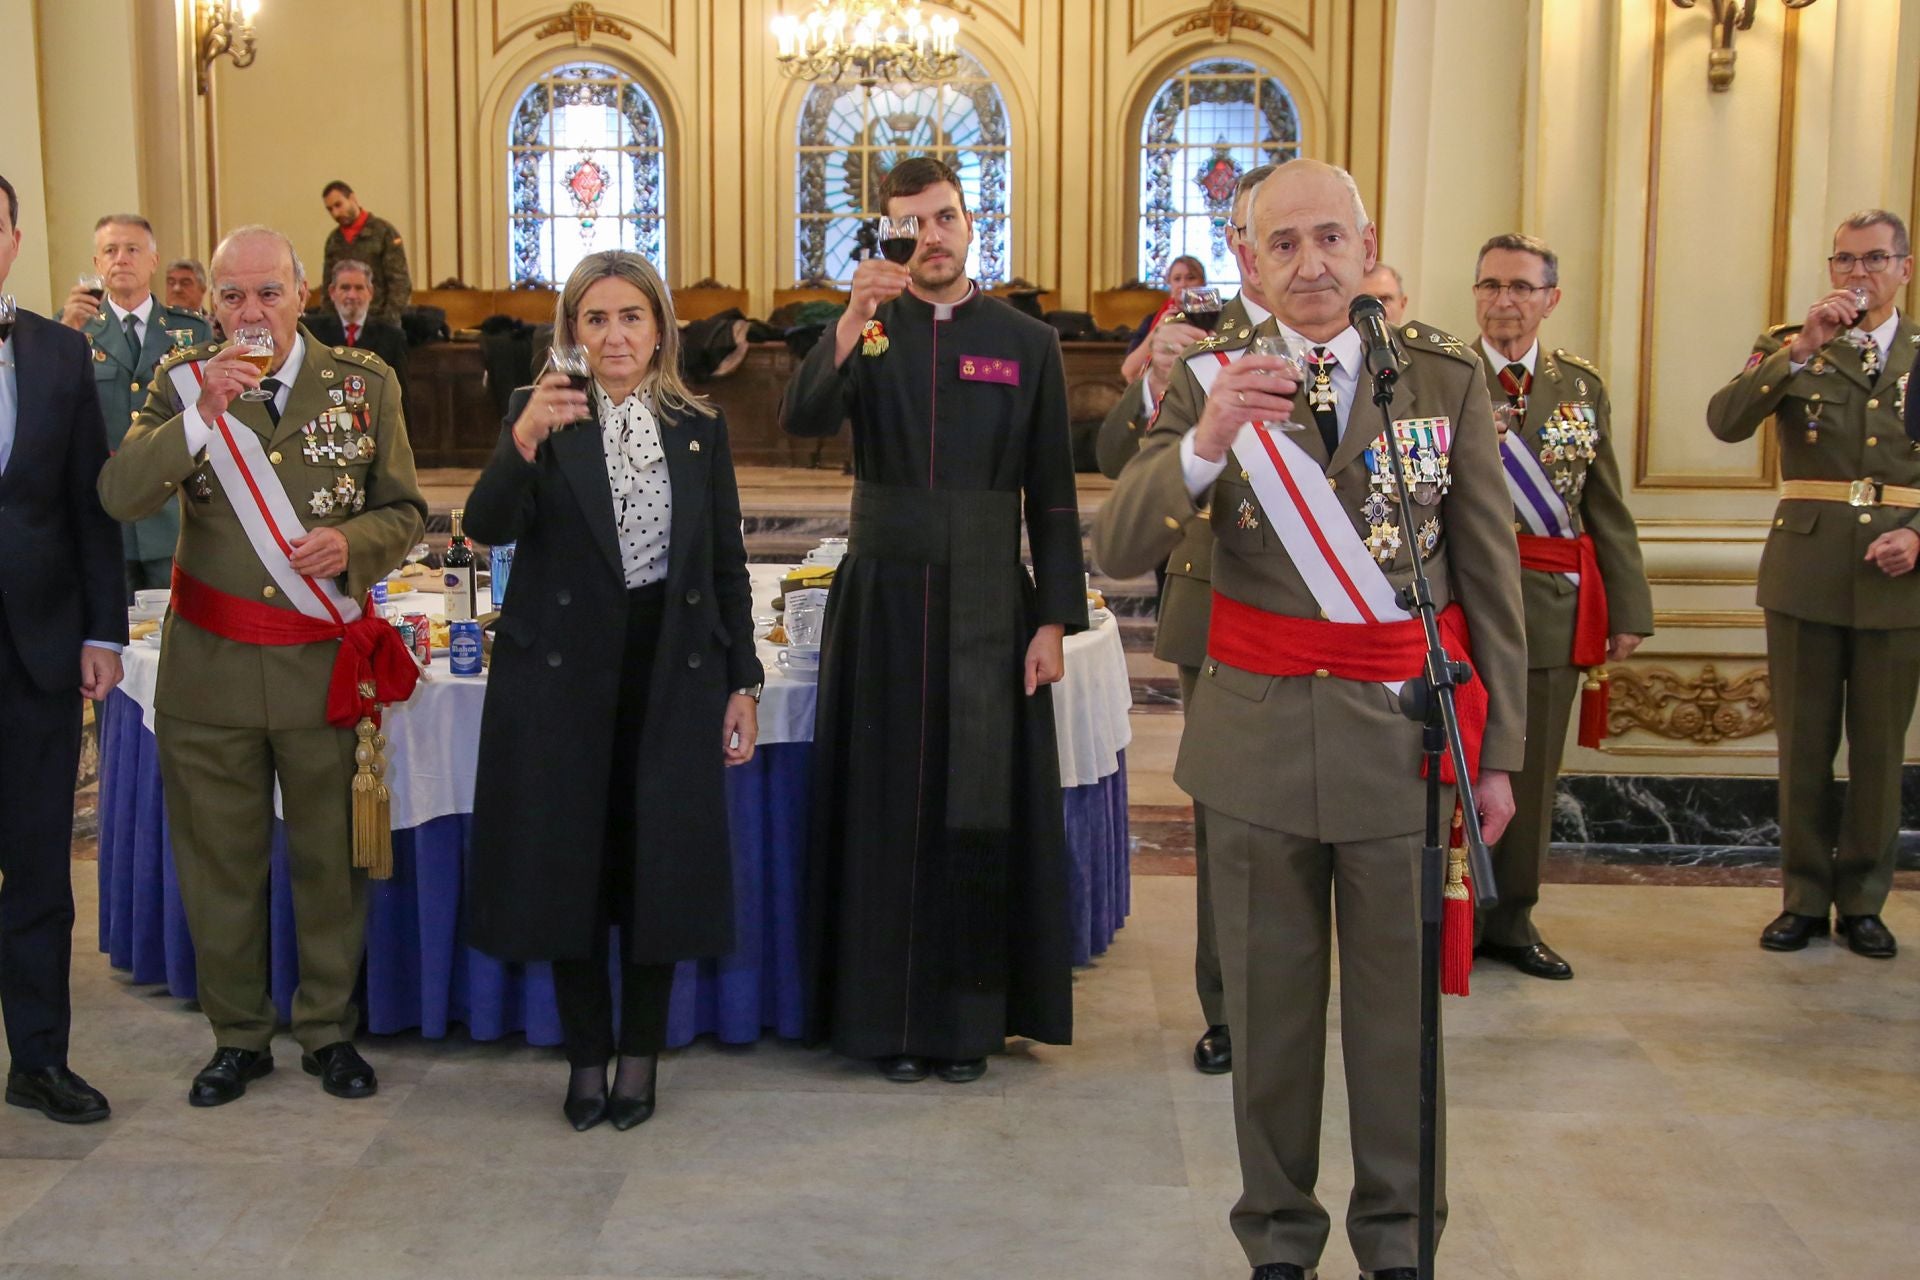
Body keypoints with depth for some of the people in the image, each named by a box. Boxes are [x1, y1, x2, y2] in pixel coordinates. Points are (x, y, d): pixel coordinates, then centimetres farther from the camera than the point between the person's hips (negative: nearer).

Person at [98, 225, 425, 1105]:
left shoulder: (364, 385, 0)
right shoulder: (183, 385, 0)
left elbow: (405, 513, 4)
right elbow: (119, 496, -13)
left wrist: (351, 545, -17)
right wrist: (203, 414, -25)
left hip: (326, 667, 0)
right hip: (209, 669, 1)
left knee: (330, 860, 11)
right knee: (219, 865, 12)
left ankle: (329, 1029, 29)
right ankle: (238, 1035, 29)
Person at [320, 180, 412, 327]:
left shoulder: (384, 231, -2)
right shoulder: (333, 240, 13)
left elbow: (400, 281, -7)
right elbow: (328, 285, 18)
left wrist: (389, 318, -14)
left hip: (381, 321, -4)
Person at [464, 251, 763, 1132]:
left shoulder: (701, 427, 7)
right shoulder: (541, 417, 0)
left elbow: (727, 564, 9)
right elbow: (488, 527, -16)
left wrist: (743, 681, 5)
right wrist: (522, 443, -33)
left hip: (671, 674, 2)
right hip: (562, 672, -1)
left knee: (658, 863, 6)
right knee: (568, 863, 5)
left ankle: (641, 1057, 22)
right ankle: (586, 1056, 21)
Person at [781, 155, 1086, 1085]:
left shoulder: (1027, 344, 3)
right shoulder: (865, 333, 4)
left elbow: (1052, 496, 3)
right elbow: (801, 418, -16)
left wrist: (1054, 621, -3)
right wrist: (853, 320, -30)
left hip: (989, 603, 0)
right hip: (884, 600, 0)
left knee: (981, 808, 4)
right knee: (888, 804, 5)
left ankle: (973, 1015, 17)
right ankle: (889, 1012, 16)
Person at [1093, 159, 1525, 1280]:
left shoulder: (1446, 375, -1)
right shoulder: (1215, 379, -1)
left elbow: (1490, 571, 2)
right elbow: (1118, 551, -10)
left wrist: (1498, 750, 2)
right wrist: (1205, 442, -27)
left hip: (1405, 731, 0)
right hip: (1260, 735, 1)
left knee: (1399, 1005, 11)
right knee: (1269, 1004, 12)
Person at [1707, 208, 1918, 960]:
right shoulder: (1790, 346, 6)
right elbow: (1725, 420, -11)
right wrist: (1802, 348, -18)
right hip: (1806, 570, 0)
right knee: (1804, 745, 5)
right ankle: (1805, 898, 16)